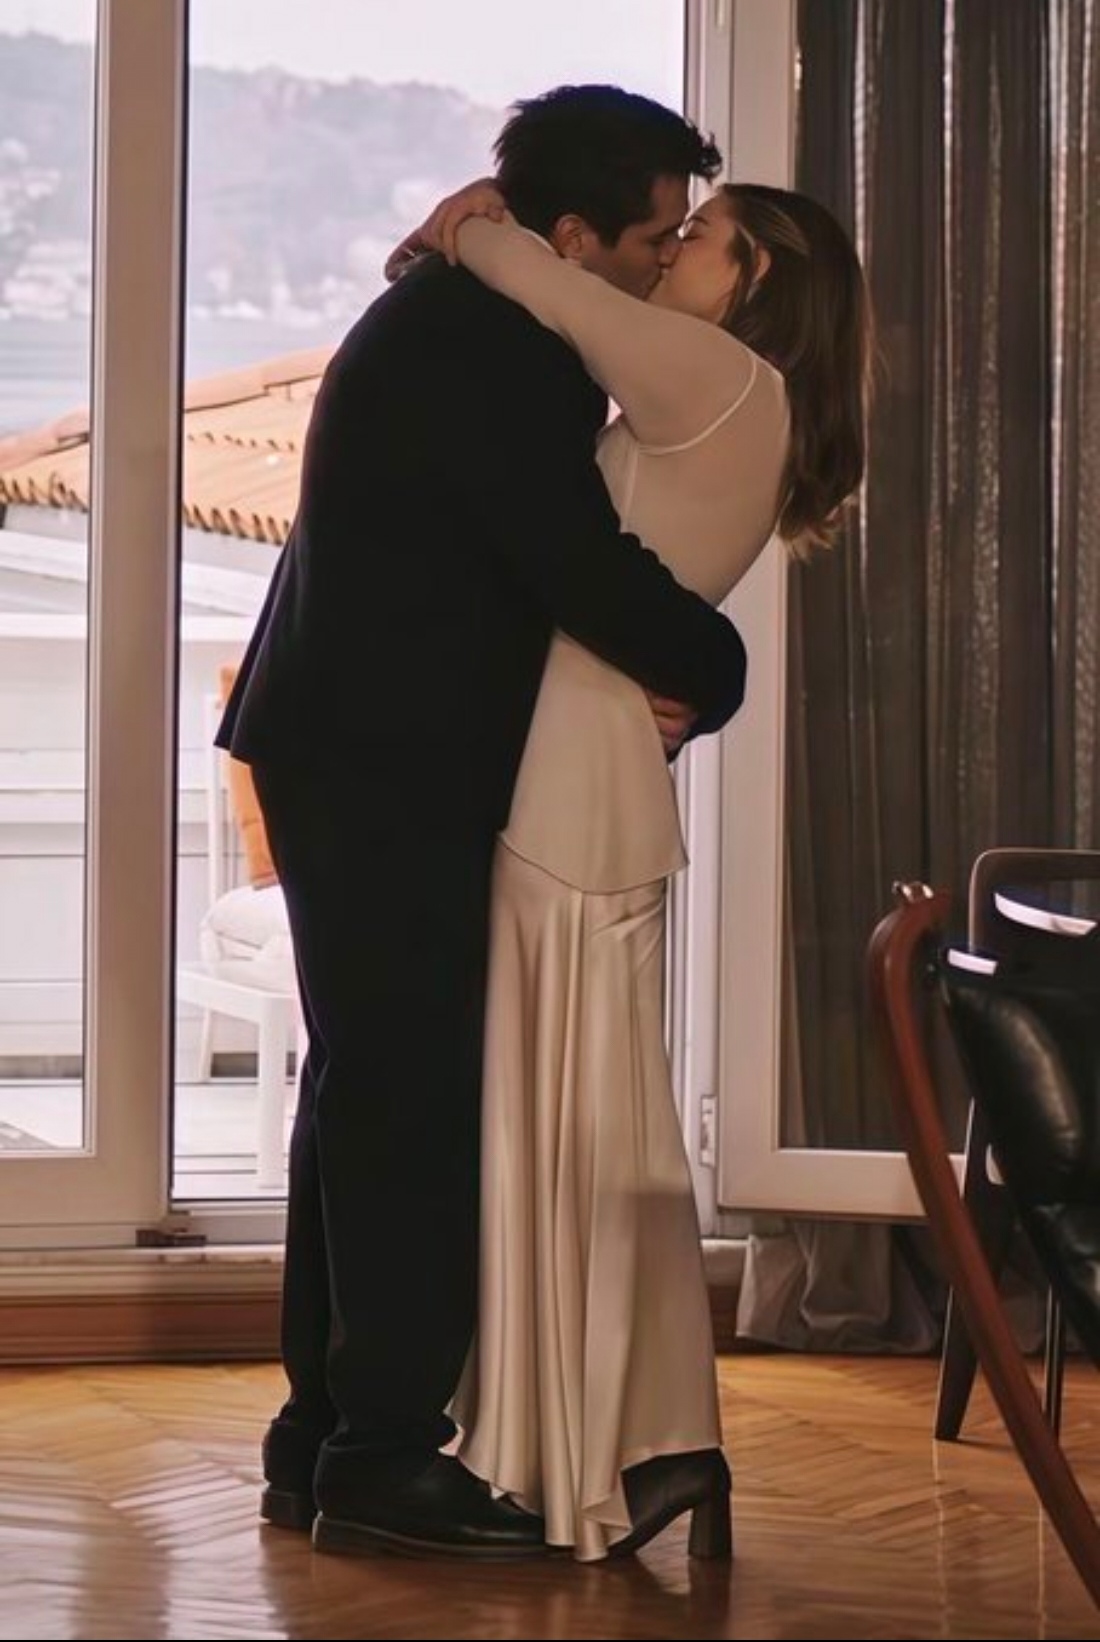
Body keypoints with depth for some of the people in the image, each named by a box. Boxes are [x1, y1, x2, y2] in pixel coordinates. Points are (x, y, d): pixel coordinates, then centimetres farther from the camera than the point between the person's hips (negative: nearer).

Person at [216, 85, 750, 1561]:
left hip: (368, 757, 11)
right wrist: (711, 668, -5)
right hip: (387, 767, -11)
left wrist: (667, 657, 5)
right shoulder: (480, 348, -17)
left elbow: (543, 544, 20)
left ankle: (326, 1438, 18)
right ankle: (382, 1456, -5)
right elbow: (580, 566, -21)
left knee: (368, 1094, 13)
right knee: (411, 1102, -9)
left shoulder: (453, 322, 17)